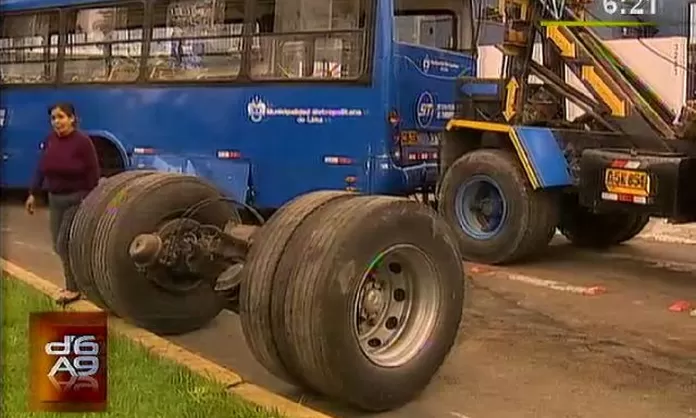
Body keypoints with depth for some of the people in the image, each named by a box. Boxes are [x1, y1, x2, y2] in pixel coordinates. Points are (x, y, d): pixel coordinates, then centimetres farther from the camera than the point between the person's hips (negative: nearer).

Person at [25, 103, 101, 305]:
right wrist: (33, 194, 10)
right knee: (59, 246, 11)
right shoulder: (50, 140, 1)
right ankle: (76, 281, 29)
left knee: (65, 243, -7)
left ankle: (73, 289, 7)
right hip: (55, 199, 6)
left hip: (77, 199, -6)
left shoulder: (83, 142, -15)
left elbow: (93, 175, -14)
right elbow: (41, 168, 10)